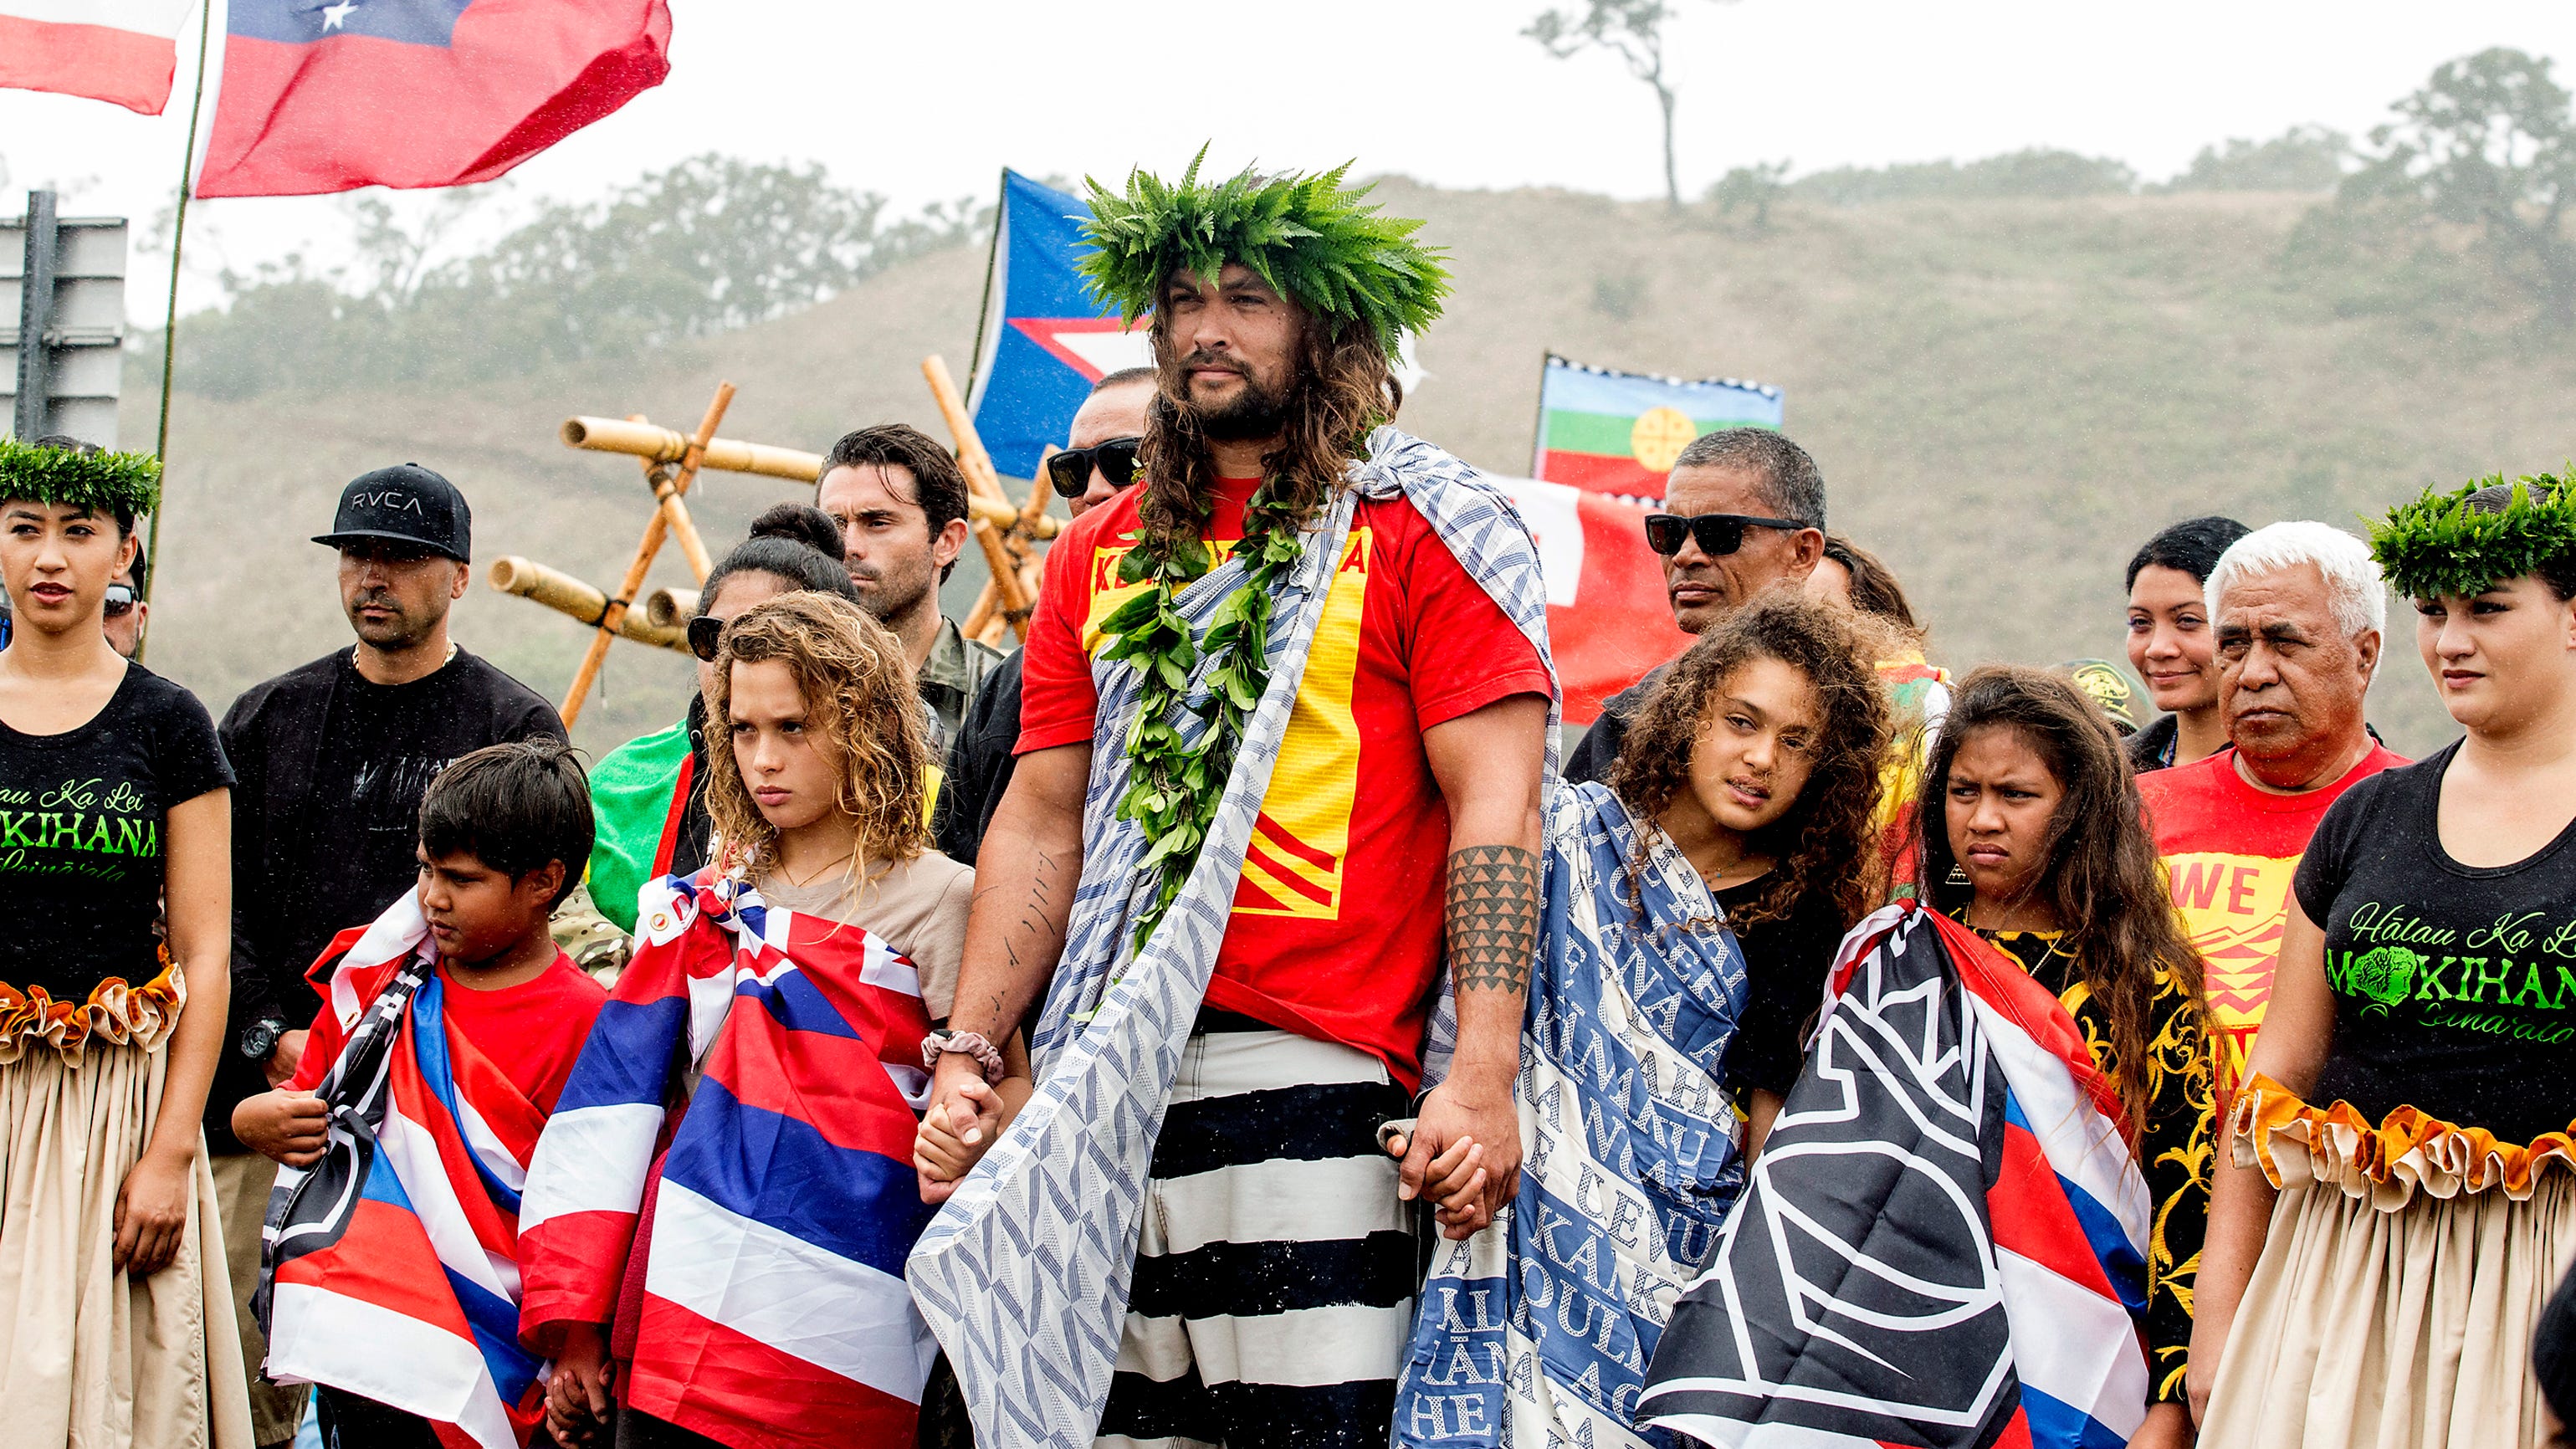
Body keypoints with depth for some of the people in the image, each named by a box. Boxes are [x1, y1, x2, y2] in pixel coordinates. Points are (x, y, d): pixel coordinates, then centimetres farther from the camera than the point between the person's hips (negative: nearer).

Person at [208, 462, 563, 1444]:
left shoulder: (516, 729, 5)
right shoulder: (267, 719, 16)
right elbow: (215, 903, 11)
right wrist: (273, 1039, -3)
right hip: (264, 1097, 4)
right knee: (238, 1358, -1)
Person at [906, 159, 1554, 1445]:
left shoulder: (1425, 530, 3)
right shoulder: (1101, 554, 19)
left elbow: (1495, 804, -5)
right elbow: (1041, 817, 18)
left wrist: (1484, 1073, -14)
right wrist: (966, 1052, 8)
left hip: (1316, 1069, -5)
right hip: (1104, 1092, 5)